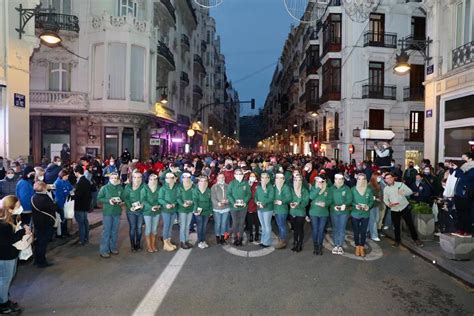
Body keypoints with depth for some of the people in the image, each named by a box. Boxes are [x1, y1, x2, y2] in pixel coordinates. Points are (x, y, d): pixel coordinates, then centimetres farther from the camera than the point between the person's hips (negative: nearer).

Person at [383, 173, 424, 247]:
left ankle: (416, 239, 17)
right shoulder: (385, 189, 4)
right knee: (396, 226, 10)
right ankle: (397, 241, 25)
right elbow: (385, 199, 7)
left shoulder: (400, 184, -4)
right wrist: (388, 204, -15)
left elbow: (410, 191, -7)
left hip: (404, 207, -2)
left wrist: (404, 192, -28)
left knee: (410, 224, 3)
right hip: (394, 210, 2)